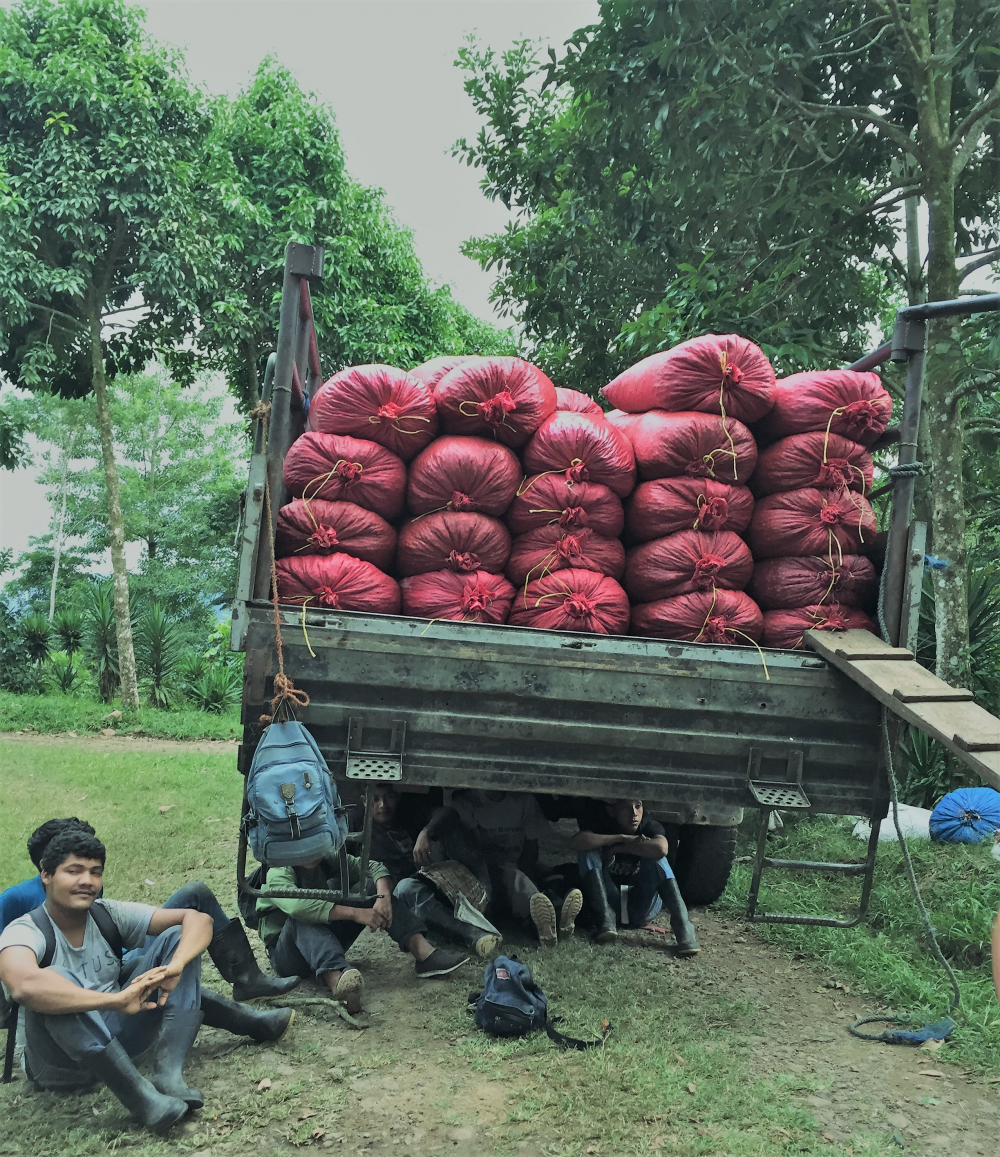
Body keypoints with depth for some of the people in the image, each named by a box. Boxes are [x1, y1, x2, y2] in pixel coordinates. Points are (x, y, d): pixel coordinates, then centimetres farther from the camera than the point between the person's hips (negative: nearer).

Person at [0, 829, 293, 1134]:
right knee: (55, 980, -36)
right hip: (60, 1062, -5)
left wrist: (175, 966, -32)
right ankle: (140, 1096, -37)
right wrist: (117, 1000, -47)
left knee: (176, 937, -7)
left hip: (117, 1035, 6)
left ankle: (168, 1073, -24)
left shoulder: (109, 915, -4)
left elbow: (197, 918, -10)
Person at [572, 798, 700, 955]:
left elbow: (661, 848, -37)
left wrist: (618, 848, -26)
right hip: (609, 904, 1)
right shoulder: (602, 823, -11)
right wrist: (622, 838, -30)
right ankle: (605, 921, -29)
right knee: (589, 851, -21)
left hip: (641, 909, -1)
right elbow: (576, 842, -33)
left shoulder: (649, 825, -13)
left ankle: (683, 929, -33)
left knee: (655, 856, -26)